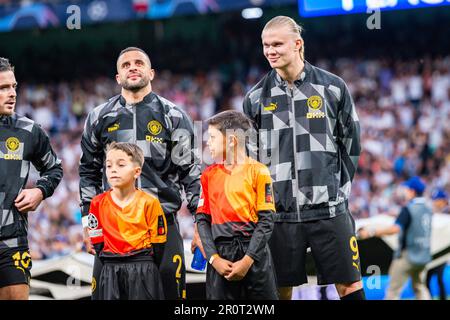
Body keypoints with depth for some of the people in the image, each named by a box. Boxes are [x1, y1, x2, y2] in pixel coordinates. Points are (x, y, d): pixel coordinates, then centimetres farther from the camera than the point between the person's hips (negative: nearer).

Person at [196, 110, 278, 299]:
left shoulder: (257, 171, 0)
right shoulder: (209, 175, 11)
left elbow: (266, 220, -4)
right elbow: (202, 220, 7)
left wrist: (247, 260, -12)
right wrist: (214, 258, -7)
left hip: (255, 256, -3)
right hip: (221, 254, 3)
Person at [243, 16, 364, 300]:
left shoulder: (332, 88, 2)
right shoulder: (256, 98, 6)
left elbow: (351, 145, 8)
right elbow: (249, 157, 12)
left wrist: (338, 188, 5)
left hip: (329, 209, -1)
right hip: (278, 211, 1)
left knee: (350, 285, -2)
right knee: (281, 290, 3)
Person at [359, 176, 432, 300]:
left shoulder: (408, 209, -14)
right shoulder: (427, 208, 8)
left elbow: (396, 228, -27)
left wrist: (371, 232, -28)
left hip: (408, 256, -7)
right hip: (424, 256, 7)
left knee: (393, 290, -4)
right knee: (419, 287, 20)